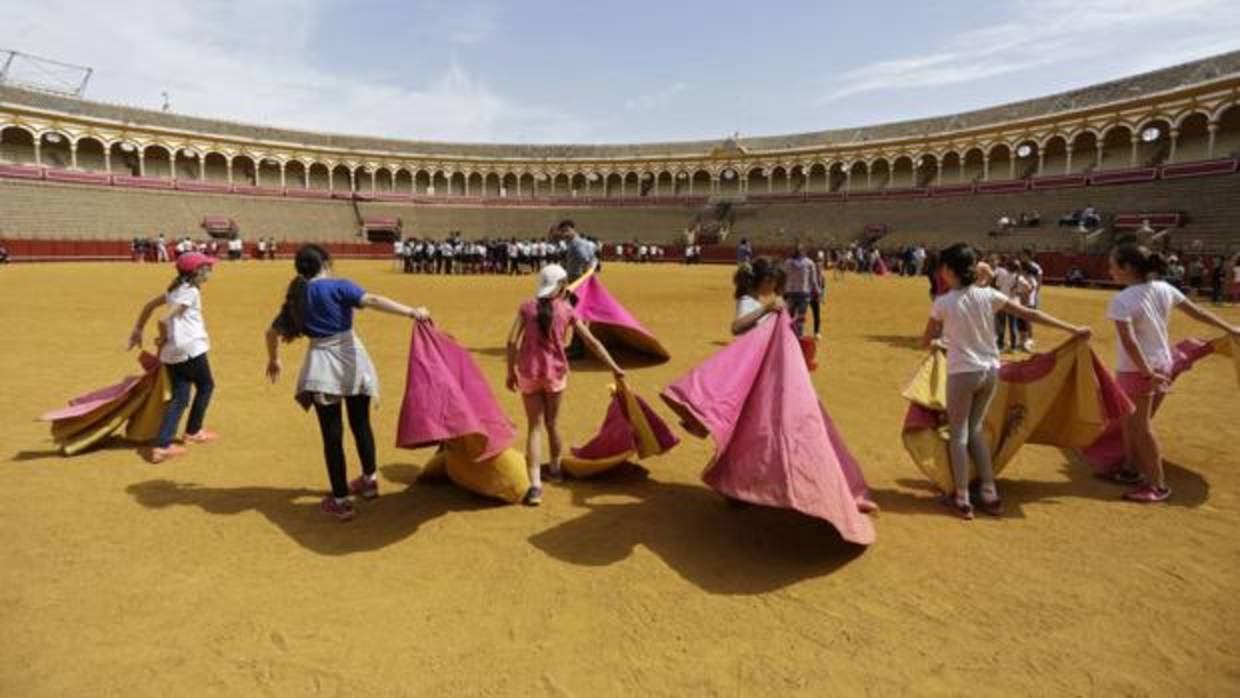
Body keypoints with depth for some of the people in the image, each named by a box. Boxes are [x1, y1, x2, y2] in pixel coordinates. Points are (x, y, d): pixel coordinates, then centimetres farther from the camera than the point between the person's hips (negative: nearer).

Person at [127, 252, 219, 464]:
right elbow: (165, 320, -18)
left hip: (172, 353, 8)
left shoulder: (176, 289, 16)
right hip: (191, 350, -8)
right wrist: (163, 339, -2)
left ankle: (162, 445, -3)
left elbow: (150, 305, 22)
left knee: (179, 398, 7)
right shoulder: (191, 291, -11)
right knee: (206, 386, 16)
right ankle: (193, 432, 27)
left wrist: (137, 330, 27)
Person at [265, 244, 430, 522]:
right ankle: (369, 481, 33)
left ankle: (340, 500, 7)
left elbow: (272, 333, 19)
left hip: (322, 365, 1)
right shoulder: (338, 286, -3)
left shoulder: (296, 297, 10)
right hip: (352, 358, -1)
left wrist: (274, 359, 38)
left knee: (332, 432, 4)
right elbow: (371, 300, -20)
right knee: (360, 423, 17)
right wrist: (411, 312, -27)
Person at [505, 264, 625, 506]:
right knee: (552, 423, 19)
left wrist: (511, 371, 4)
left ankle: (535, 484, -6)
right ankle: (555, 468, 39)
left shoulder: (527, 306, 0)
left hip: (528, 372, 0)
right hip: (555, 372, 0)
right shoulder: (567, 310, -1)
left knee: (535, 426, 4)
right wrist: (614, 367, 4)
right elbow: (591, 342, -1)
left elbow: (512, 341, -6)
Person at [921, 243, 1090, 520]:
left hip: (962, 373, -4)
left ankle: (962, 500, 12)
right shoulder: (988, 295, -2)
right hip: (990, 371, 5)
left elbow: (926, 341, -1)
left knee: (958, 433, 9)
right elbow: (1031, 315, 2)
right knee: (975, 429, 18)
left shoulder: (943, 303, -11)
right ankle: (990, 495, 20)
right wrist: (1073, 329, 10)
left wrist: (938, 340, 23)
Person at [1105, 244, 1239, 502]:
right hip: (1163, 364, 8)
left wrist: (1147, 372, -24)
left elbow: (1129, 341, -28)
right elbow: (1198, 312, 12)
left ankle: (1158, 485, 10)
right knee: (1131, 420, 20)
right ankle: (1131, 468, 34)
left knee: (1140, 425, 3)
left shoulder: (1122, 300, -21)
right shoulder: (1164, 289, 1)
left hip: (1137, 369, -8)